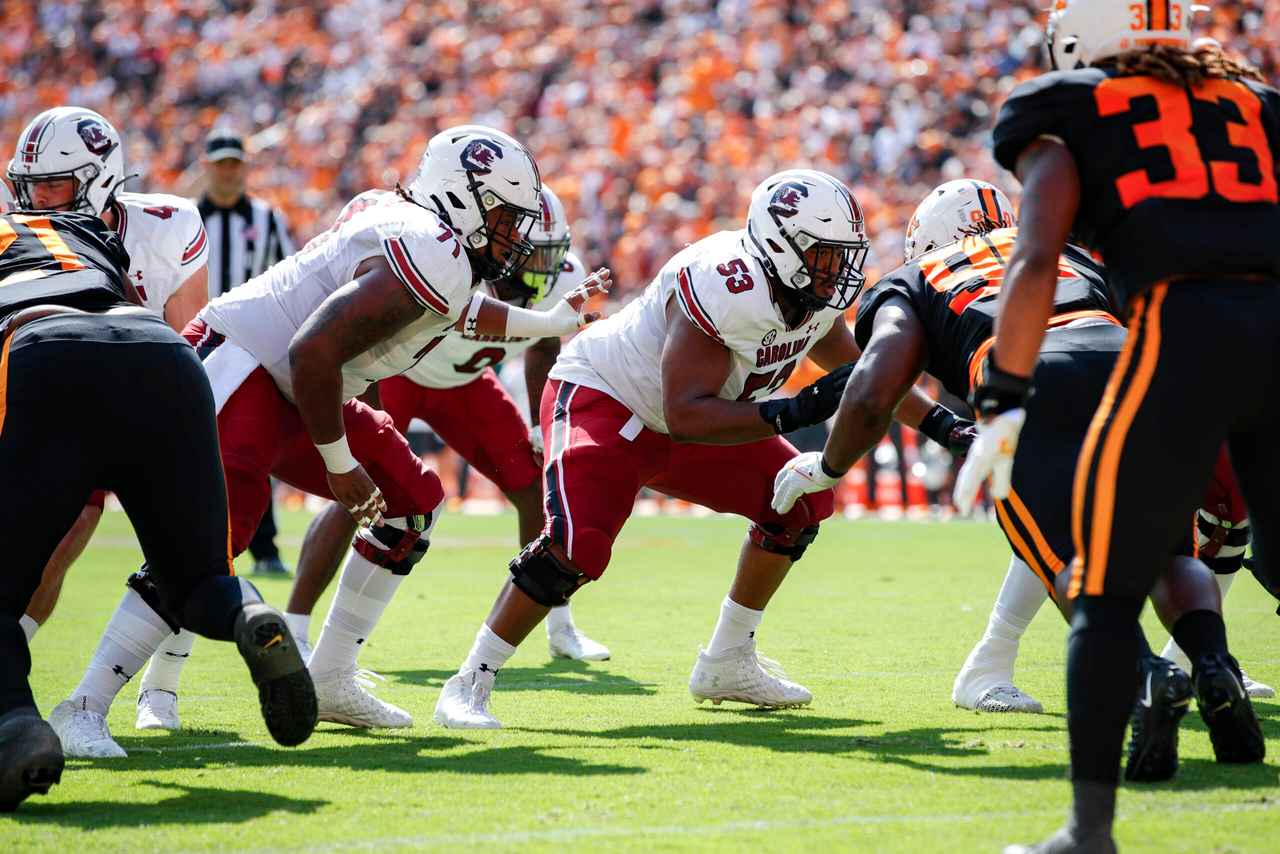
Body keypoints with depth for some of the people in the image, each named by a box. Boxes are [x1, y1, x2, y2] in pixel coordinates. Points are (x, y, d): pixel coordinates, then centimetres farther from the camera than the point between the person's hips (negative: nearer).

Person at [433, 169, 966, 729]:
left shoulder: (817, 297, -6)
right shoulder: (724, 288, -33)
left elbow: (855, 375, 16)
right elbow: (685, 416, -36)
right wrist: (794, 413, -41)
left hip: (683, 423, 9)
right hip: (602, 397, -9)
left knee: (802, 502, 5)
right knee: (577, 548, -28)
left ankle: (727, 665, 16)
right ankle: (468, 685, -16)